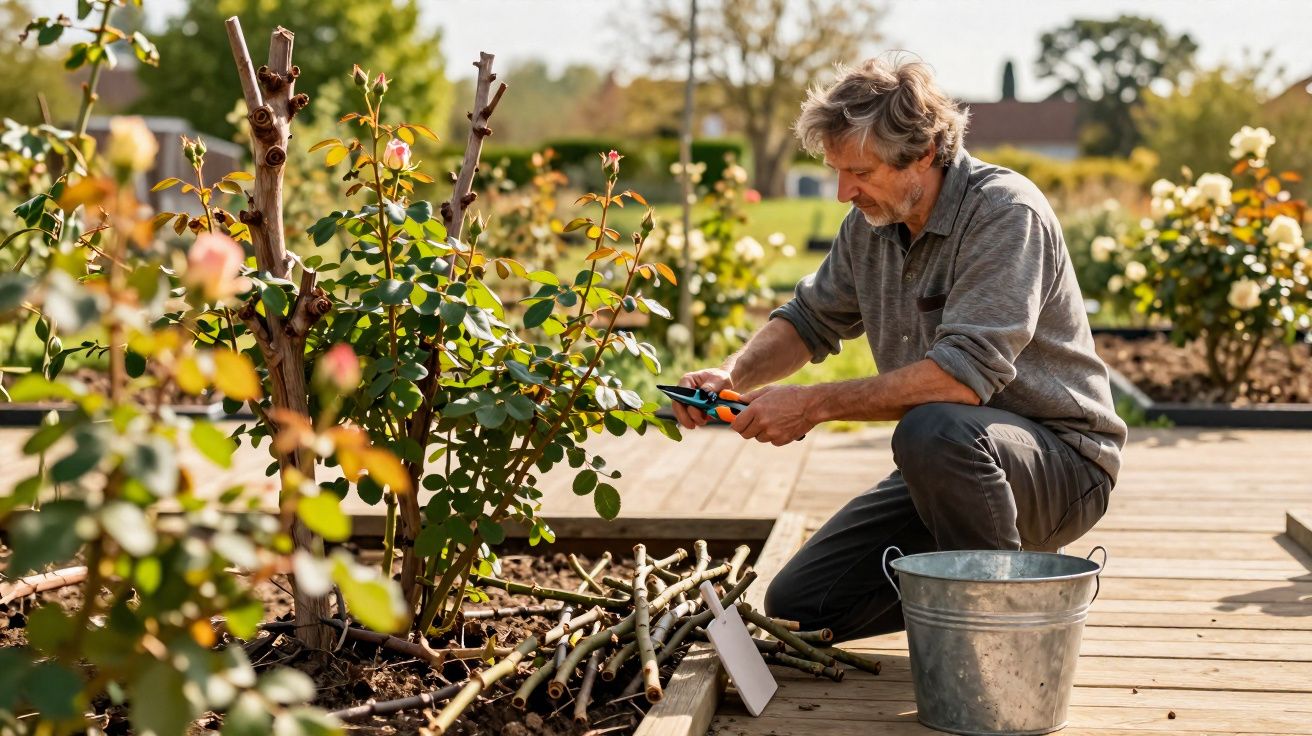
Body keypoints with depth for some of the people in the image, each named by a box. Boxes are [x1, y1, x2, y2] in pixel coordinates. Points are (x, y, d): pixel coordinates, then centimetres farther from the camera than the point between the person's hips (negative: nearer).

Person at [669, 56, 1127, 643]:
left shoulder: (1005, 214, -22)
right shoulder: (871, 222, 1)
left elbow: (964, 374, -32)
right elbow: (812, 319, 15)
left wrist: (815, 405, -28)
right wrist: (734, 375, -6)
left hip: (1063, 462, -7)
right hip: (953, 463, 7)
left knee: (934, 429, -40)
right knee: (795, 607, 1)